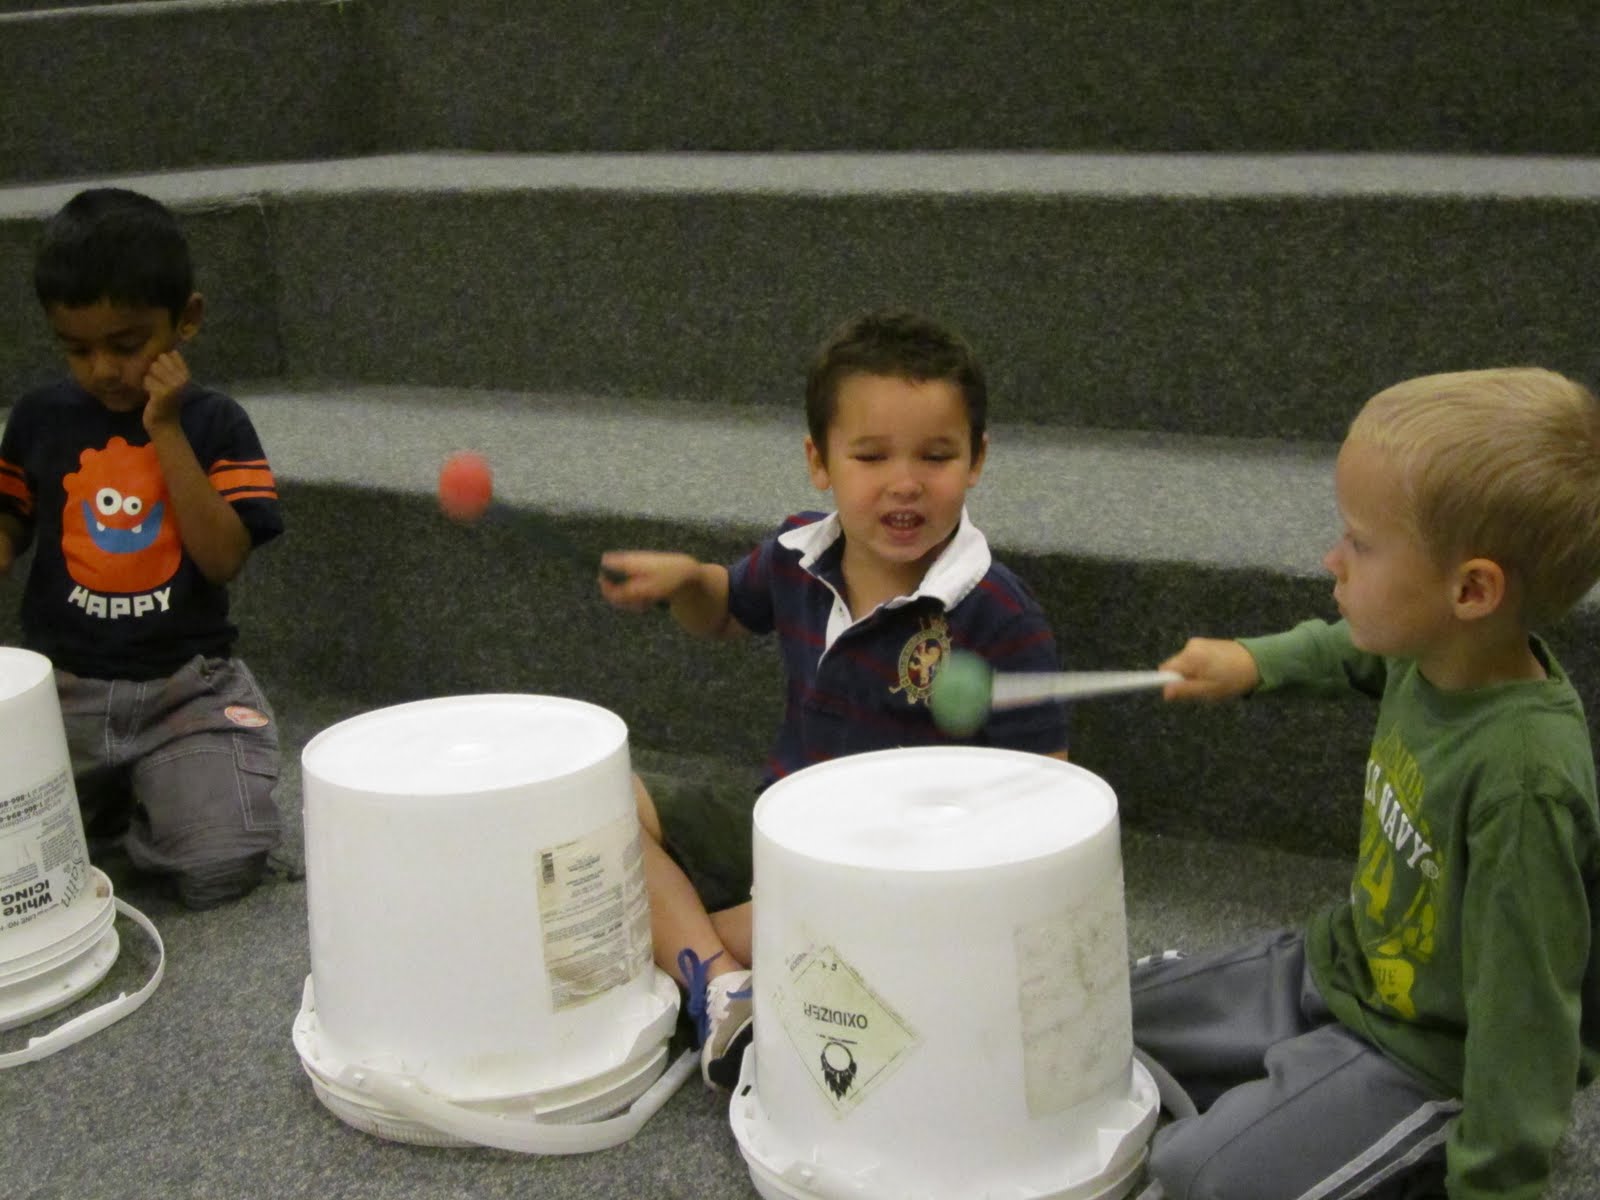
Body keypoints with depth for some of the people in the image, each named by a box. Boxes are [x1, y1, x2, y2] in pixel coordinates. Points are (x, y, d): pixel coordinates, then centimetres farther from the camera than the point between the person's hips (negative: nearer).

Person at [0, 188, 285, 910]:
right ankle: (107, 798, 19)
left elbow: (222, 557, -13)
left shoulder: (214, 424, -2)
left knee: (220, 865, -20)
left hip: (186, 687, -2)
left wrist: (167, 431, -16)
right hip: (63, 685, 3)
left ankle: (153, 798, 13)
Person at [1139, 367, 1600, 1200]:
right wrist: (1256, 664, 8)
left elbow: (1525, 1010, -28)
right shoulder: (1433, 652, -12)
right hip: (1338, 970, 8)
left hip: (1424, 1058, -8)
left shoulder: (1526, 783, -35)